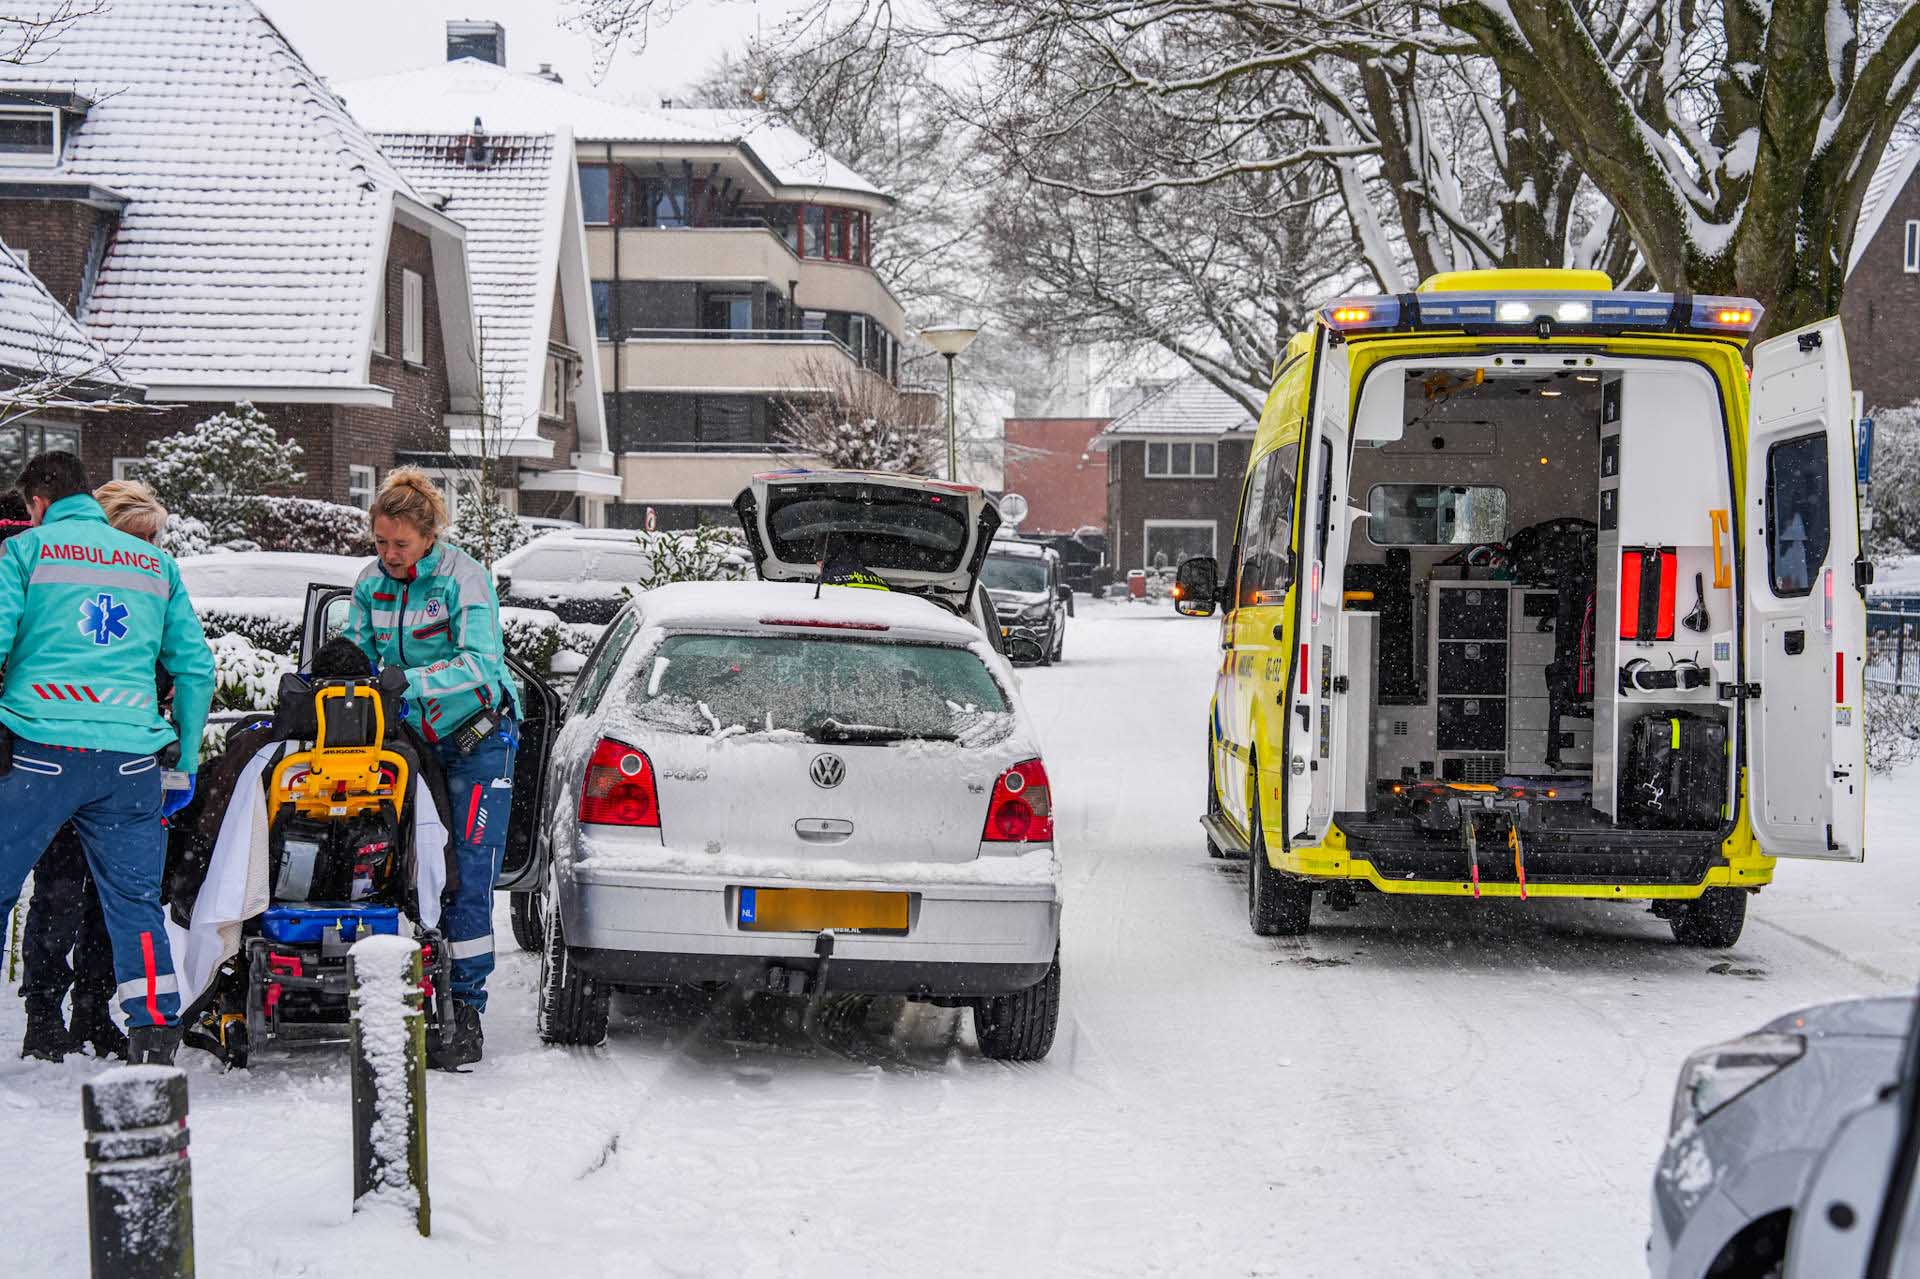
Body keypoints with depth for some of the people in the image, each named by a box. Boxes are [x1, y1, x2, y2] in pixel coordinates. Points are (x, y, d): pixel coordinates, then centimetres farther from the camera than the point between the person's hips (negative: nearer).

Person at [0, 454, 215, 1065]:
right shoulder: (156, 563, 17)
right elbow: (195, 667, 15)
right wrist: (186, 762, 20)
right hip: (131, 757, 3)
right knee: (135, 902, 5)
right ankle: (155, 1039, -2)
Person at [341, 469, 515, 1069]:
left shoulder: (463, 577, -14)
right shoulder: (371, 583, 3)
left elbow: (480, 663, -23)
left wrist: (409, 682, -34)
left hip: (475, 739, -5)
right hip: (407, 740, 5)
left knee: (467, 878, -9)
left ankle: (466, 1014, -7)